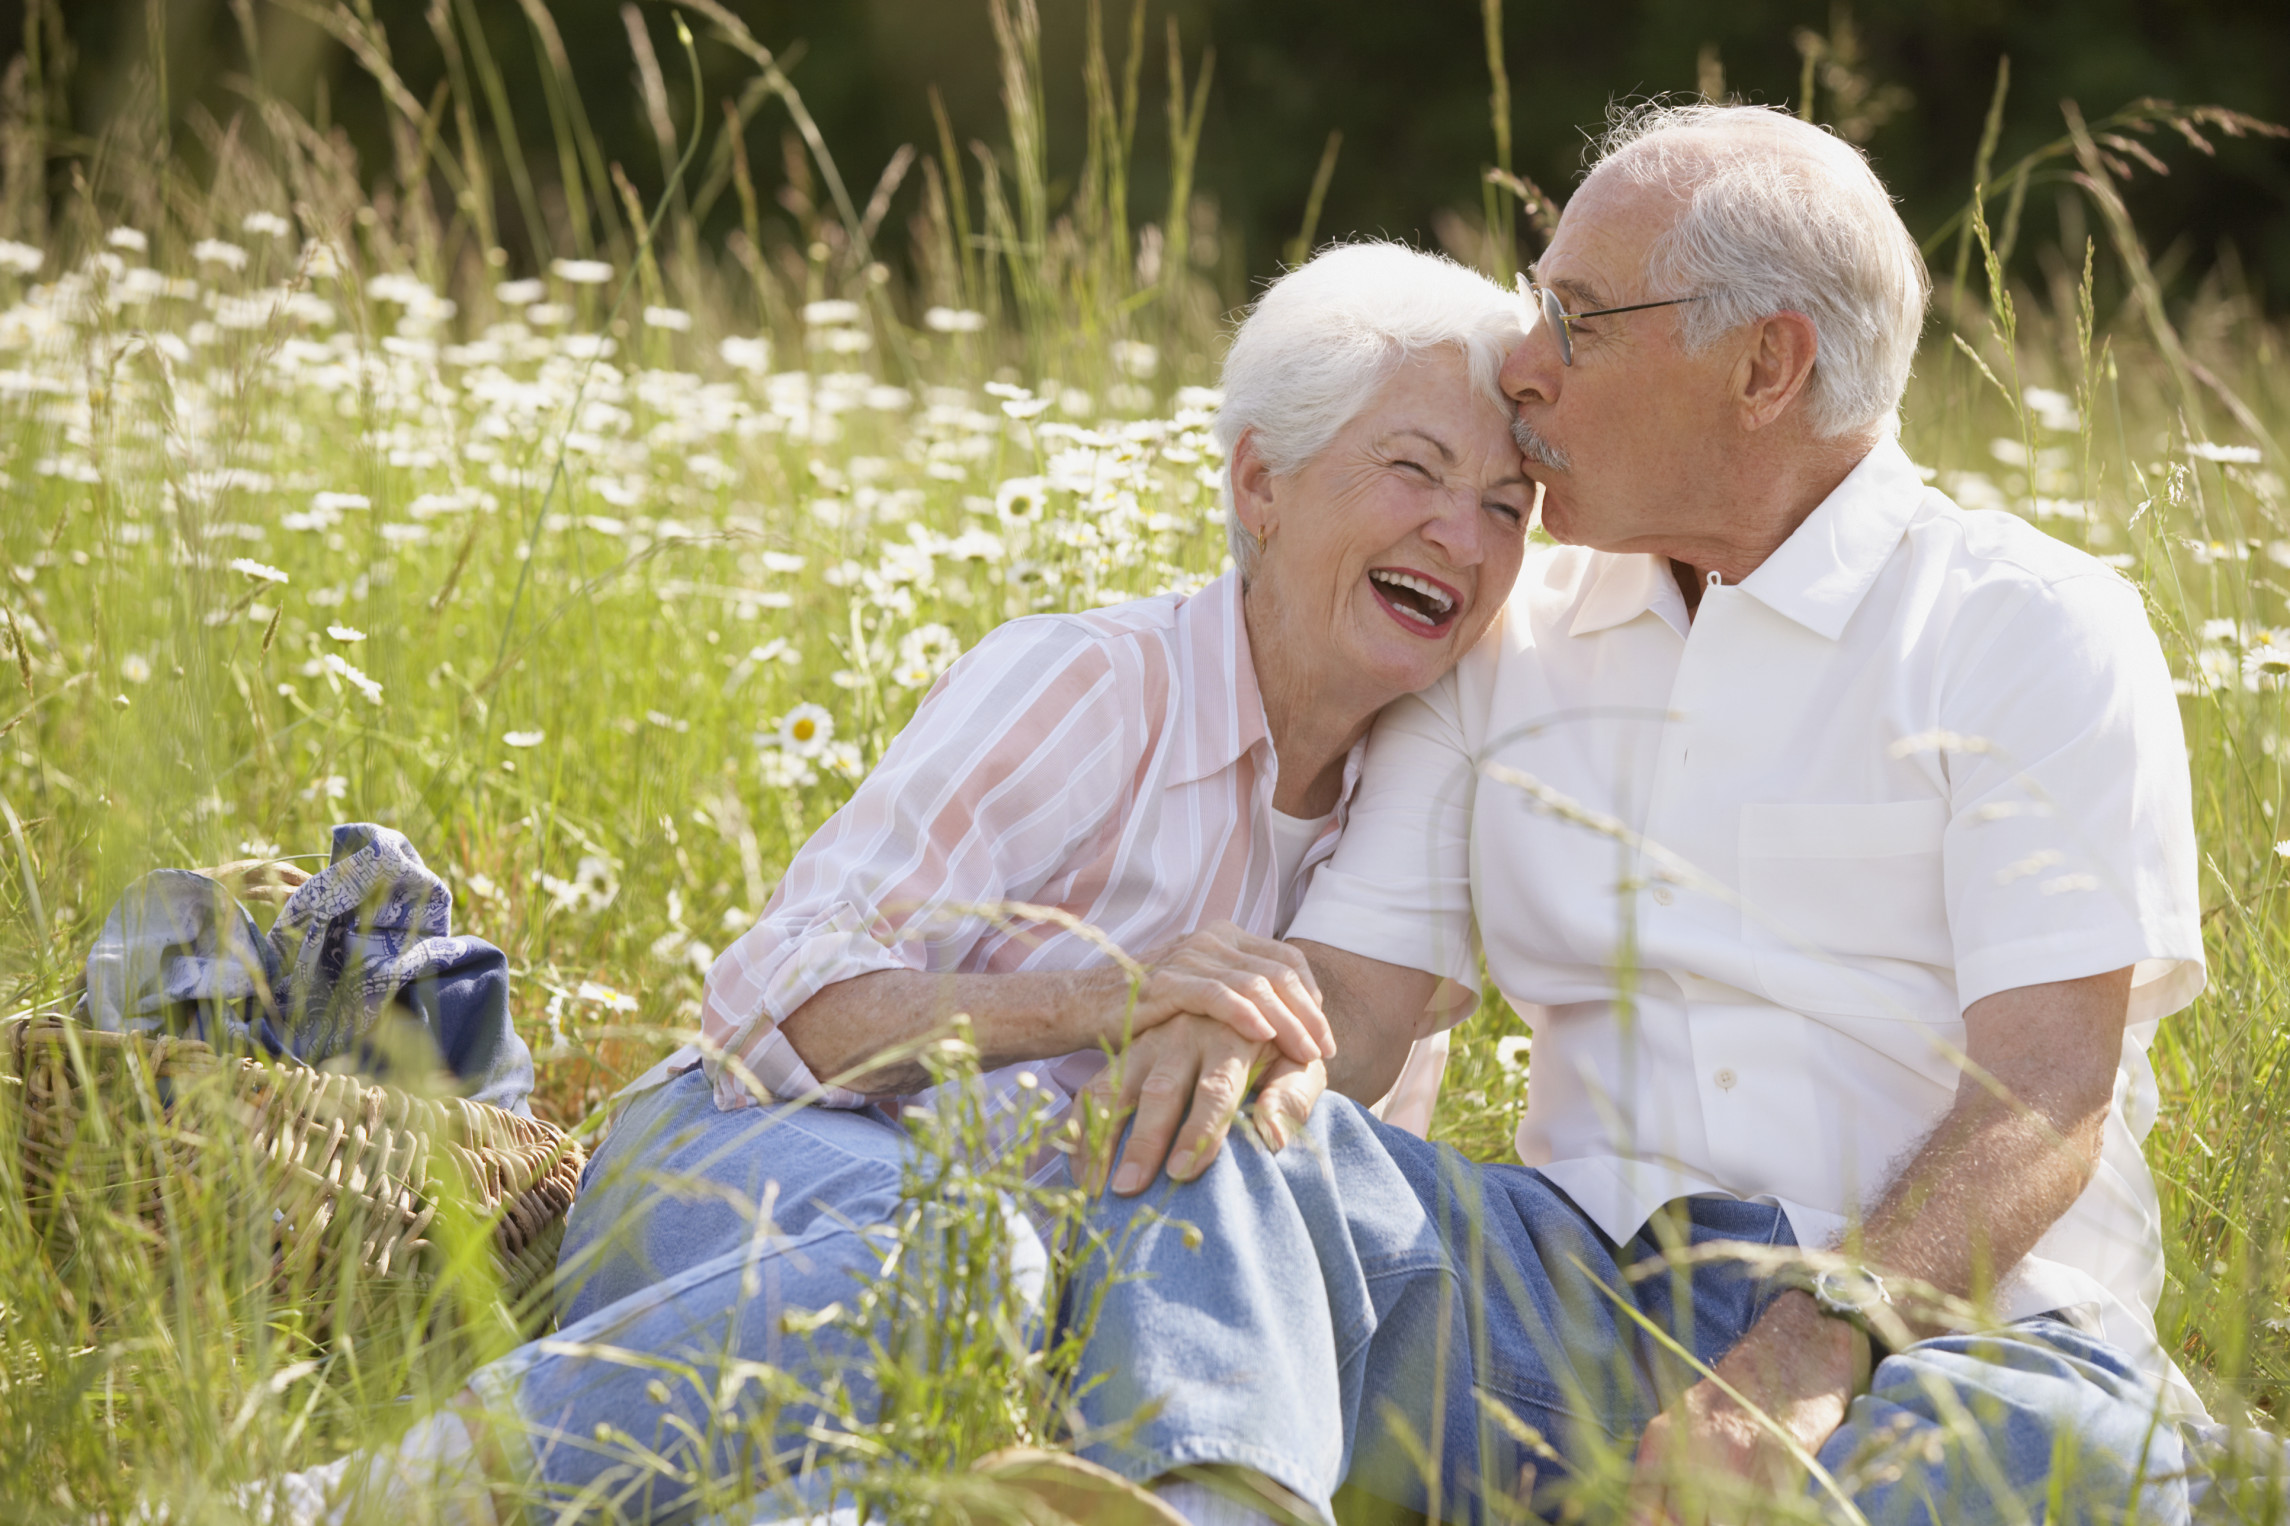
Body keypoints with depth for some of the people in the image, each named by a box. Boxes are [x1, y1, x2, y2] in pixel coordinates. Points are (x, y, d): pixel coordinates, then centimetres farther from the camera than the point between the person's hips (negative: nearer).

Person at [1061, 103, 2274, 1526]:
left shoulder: (2037, 632, 0)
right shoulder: (1505, 642, 16)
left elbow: (2046, 1100, -11)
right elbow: (1346, 1004, 9)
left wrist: (1814, 1351, -28)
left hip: (1948, 1331, -3)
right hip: (1592, 1292, 4)